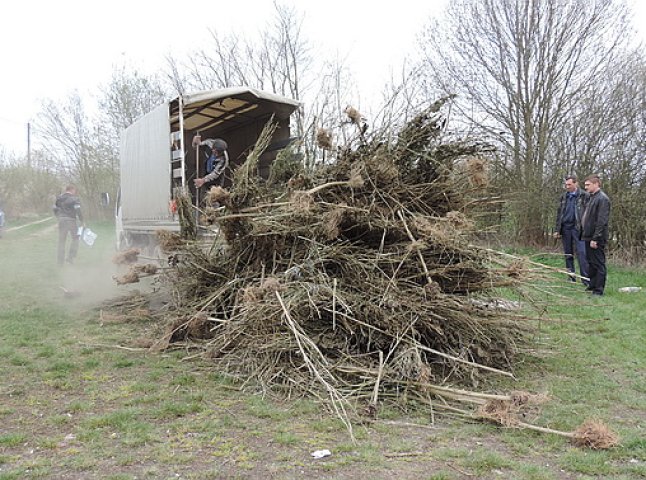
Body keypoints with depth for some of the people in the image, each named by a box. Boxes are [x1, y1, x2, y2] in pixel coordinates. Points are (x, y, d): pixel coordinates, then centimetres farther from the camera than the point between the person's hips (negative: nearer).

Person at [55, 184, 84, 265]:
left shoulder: (59, 198, 9)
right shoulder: (74, 198, -8)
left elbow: (55, 209, 12)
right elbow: (78, 211, -14)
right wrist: (82, 221, -7)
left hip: (61, 220, 5)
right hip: (71, 220, -5)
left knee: (61, 240, 10)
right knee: (75, 238, 10)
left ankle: (60, 260, 12)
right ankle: (70, 257, -1)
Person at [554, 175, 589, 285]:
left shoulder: (584, 196, -2)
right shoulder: (564, 197, 13)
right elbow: (559, 214, 15)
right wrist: (557, 229, 10)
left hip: (578, 228, -5)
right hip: (565, 228, 5)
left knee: (581, 253, -10)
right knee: (568, 254, 10)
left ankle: (586, 279, -9)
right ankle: (571, 277, 18)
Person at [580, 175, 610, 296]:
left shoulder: (602, 199, -13)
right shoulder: (590, 198, 15)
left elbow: (601, 221, -19)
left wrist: (595, 238, -21)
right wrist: (584, 234, 12)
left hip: (597, 239, -9)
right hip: (588, 236, 9)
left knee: (599, 264, -1)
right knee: (591, 263, 17)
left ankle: (599, 290, 5)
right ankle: (592, 286, 27)